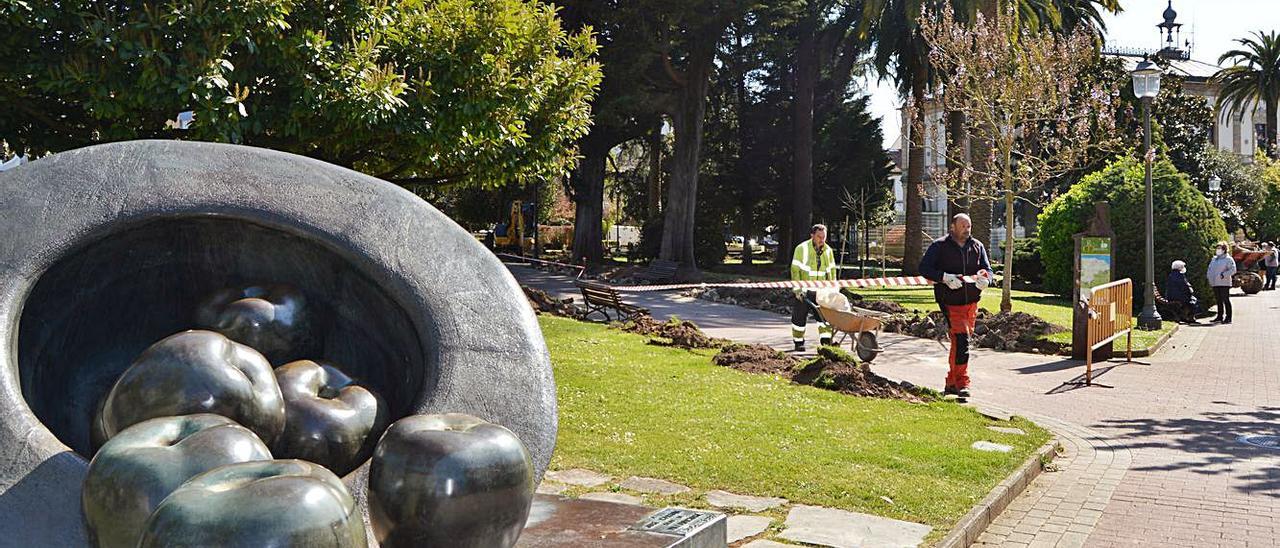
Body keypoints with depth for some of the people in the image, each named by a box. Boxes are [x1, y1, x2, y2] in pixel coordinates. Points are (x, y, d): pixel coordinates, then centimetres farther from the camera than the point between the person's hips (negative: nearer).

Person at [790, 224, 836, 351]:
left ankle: (826, 342, 2)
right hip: (804, 291, -4)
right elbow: (795, 270, -11)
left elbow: (832, 270, 14)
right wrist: (797, 289, -16)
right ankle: (798, 342, 16)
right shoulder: (802, 248, -10)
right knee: (800, 317, 3)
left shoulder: (828, 250, 5)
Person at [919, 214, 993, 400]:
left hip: (971, 302, 5)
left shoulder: (977, 246, 11)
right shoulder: (939, 246, -3)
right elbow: (924, 268, -7)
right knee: (961, 338, -17)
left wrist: (985, 279, -14)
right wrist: (944, 277, -21)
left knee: (959, 342, 11)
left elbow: (988, 269, 11)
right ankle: (962, 383, -14)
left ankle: (951, 384, 21)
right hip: (950, 302, -5)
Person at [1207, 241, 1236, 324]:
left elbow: (1233, 270, -11)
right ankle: (1220, 316, 20)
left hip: (1224, 283, -7)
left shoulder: (1228, 259, -4)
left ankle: (1228, 317, -4)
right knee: (1219, 300, 12)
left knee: (1226, 300, -6)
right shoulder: (1214, 259, 18)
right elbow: (1210, 269, 25)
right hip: (1215, 283, 7)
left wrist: (1224, 275, -19)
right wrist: (1209, 276, 8)